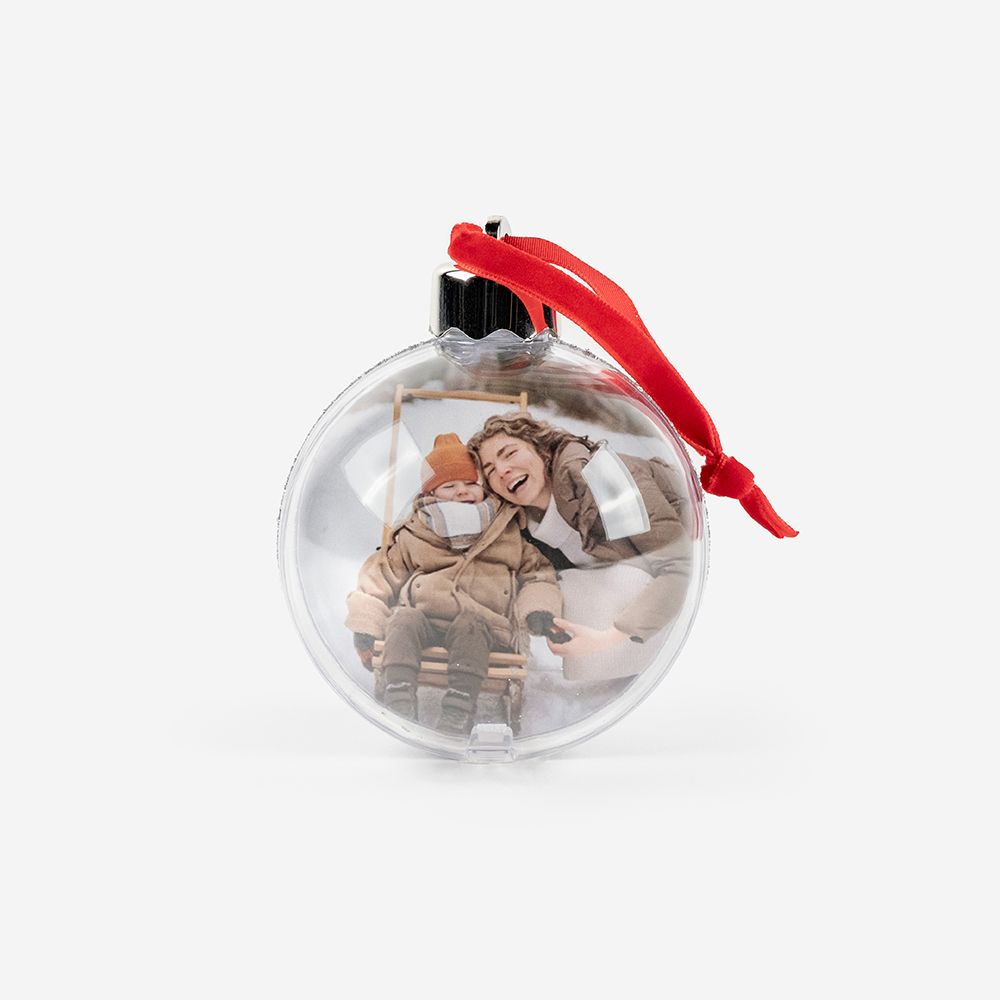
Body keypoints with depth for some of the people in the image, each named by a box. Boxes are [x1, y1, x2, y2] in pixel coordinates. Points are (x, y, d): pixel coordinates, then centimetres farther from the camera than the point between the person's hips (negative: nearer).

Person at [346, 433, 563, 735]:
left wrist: (538, 611, -1)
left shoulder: (508, 537, 19)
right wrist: (365, 629, 6)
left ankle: (456, 718, -48)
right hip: (425, 616, 1)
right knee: (404, 618, -32)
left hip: (483, 622, -1)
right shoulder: (411, 540, 18)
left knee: (469, 626, -36)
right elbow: (377, 579, 18)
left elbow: (537, 573, 20)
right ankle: (399, 709, -42)